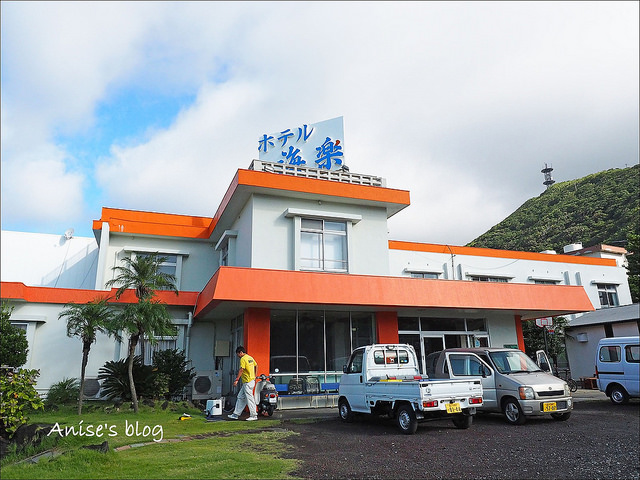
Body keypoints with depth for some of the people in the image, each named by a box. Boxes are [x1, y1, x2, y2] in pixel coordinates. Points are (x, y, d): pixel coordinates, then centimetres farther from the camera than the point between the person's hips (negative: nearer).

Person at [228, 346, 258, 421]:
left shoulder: (243, 359, -14)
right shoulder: (250, 357, 13)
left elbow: (241, 370, -21)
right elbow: (256, 366, 20)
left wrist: (236, 380, -21)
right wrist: (255, 376, 24)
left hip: (247, 382, -10)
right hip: (252, 380, 10)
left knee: (249, 398, -4)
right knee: (240, 397, 13)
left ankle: (254, 415, 1)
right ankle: (236, 414, 18)